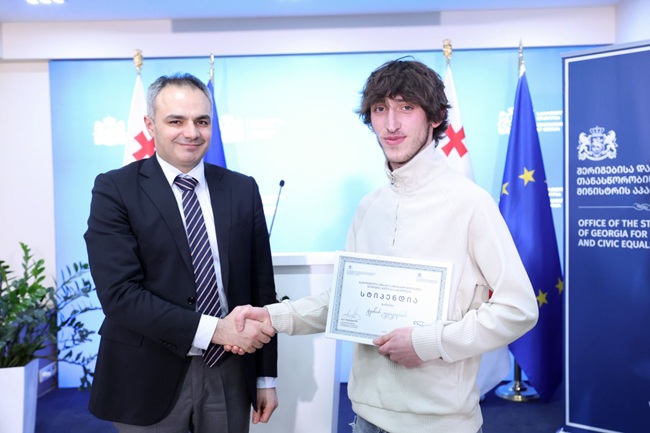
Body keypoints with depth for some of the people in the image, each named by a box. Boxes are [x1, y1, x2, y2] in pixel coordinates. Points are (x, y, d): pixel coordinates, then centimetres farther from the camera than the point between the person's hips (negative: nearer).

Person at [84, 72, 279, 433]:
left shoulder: (242, 189, 2)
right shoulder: (115, 189, -7)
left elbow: (261, 287, 4)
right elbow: (120, 294, -16)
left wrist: (266, 376, 5)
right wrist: (216, 329, -22)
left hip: (231, 376, 3)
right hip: (149, 381, -2)